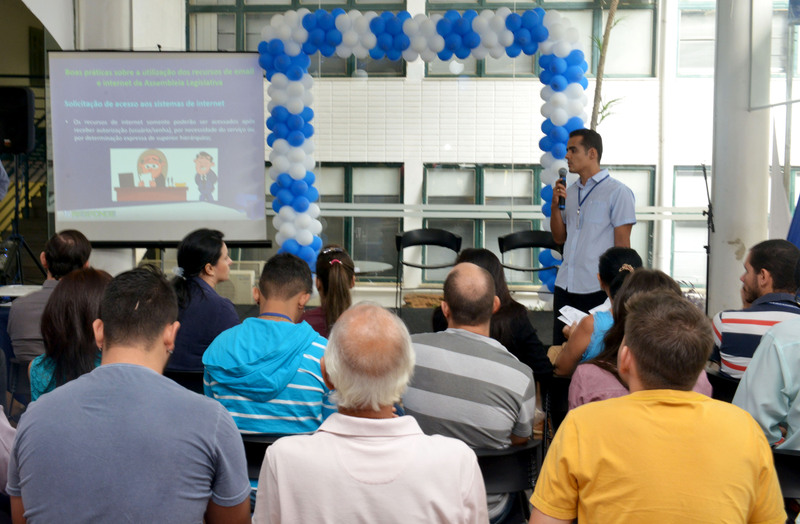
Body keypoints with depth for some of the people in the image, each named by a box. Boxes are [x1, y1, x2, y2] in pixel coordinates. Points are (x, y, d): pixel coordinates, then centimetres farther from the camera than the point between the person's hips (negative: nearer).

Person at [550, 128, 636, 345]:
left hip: (598, 289, -6)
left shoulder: (617, 192, -5)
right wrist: (555, 205, 2)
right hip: (564, 286, 6)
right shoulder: (570, 191, 15)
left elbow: (622, 244, -8)